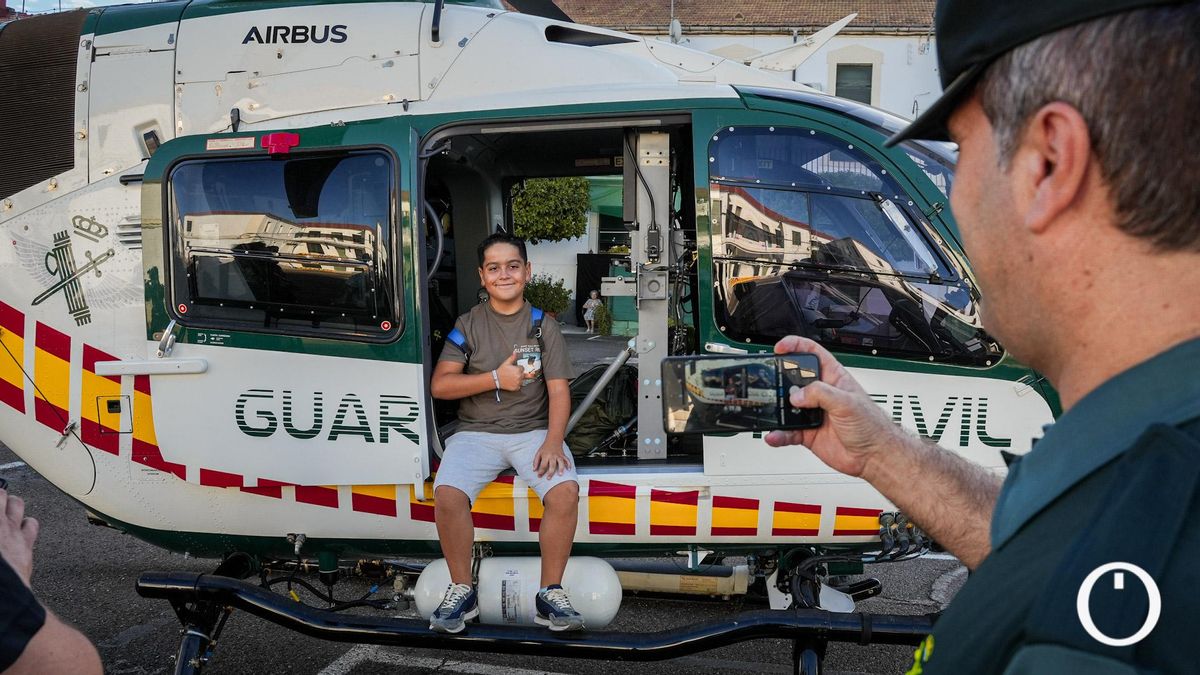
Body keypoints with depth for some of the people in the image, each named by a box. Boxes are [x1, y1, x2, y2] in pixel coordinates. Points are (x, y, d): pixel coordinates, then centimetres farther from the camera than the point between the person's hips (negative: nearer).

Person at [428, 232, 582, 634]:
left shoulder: (543, 326, 7)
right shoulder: (468, 325, 7)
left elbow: (558, 391, -1)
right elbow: (440, 385, -1)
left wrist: (553, 442, -17)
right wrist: (496, 379, -10)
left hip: (533, 431, 0)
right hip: (477, 432, 0)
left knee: (565, 490, -29)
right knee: (447, 493, -28)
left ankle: (551, 593, -11)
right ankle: (461, 591, -7)